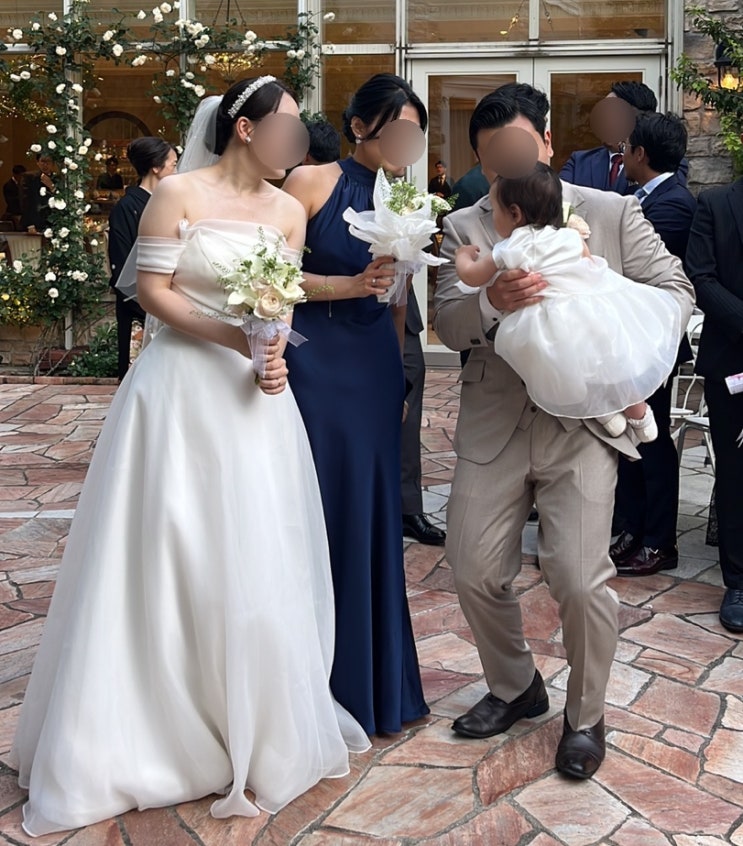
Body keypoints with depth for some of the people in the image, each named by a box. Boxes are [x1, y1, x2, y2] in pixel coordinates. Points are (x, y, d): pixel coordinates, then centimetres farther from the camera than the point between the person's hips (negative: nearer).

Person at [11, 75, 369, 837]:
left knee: (256, 562, 6)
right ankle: (145, 733, 17)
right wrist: (229, 335, -21)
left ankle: (252, 727, 23)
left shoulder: (288, 212, 9)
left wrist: (272, 359, -11)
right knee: (166, 559, 1)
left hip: (253, 395, 5)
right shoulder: (179, 194, -6)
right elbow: (152, 290, -9)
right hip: (181, 388, -4)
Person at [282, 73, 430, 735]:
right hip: (313, 363, -4)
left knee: (371, 515, 8)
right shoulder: (312, 183, -5)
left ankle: (371, 681, 23)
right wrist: (351, 285, -16)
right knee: (314, 512, 1)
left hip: (374, 370, 5)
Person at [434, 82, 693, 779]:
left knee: (579, 579, -10)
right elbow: (447, 327, -2)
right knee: (475, 572, 5)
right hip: (493, 425, 3)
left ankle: (585, 715, 17)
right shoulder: (464, 228, 7)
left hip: (582, 421, -2)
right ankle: (514, 687, 33)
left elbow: (676, 292, 6)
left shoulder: (613, 212, 4)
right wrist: (491, 300, -25)